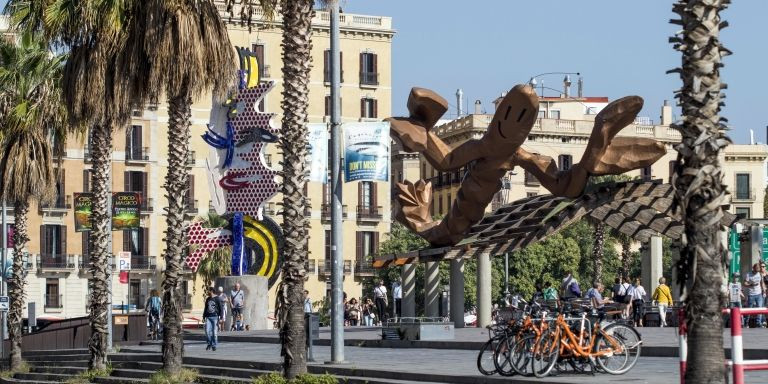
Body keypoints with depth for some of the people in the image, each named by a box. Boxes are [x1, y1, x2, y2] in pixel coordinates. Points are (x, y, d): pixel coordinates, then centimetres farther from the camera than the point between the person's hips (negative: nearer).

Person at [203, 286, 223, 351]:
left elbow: (221, 309, -5)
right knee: (207, 331, -7)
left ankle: (214, 345, 5)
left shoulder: (217, 299, -3)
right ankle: (209, 344, 9)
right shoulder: (208, 299, 15)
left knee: (214, 332, -4)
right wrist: (204, 317, 19)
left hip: (215, 317, -5)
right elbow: (205, 308, 23)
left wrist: (221, 317, -11)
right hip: (208, 317, 5)